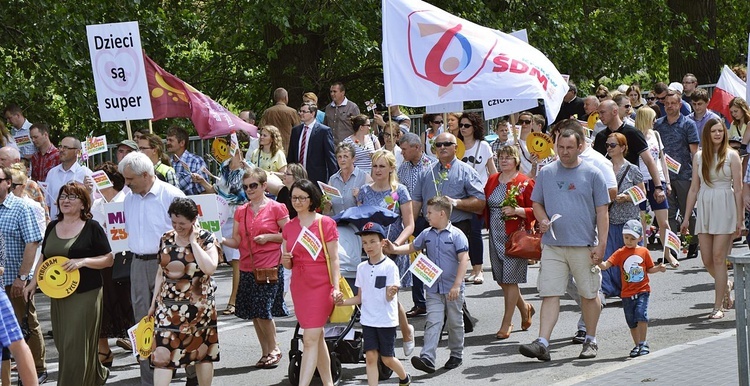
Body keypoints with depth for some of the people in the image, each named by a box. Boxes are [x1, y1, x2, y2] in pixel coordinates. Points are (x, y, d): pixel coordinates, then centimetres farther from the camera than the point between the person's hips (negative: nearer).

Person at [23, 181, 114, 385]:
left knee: (77, 345, -8)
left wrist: (82, 261, -19)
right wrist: (33, 282, 11)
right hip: (58, 295, 6)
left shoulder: (92, 228, -5)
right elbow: (44, 257, 20)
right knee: (62, 343, 10)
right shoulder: (52, 227, 11)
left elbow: (108, 259, -5)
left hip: (85, 294, -6)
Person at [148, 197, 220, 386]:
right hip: (168, 305, 3)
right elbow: (161, 272, 14)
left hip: (199, 305, -3)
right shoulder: (166, 239, 7)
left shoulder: (207, 239, -6)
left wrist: (193, 242, -17)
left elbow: (209, 268, -23)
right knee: (162, 353, -7)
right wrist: (154, 303, 14)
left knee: (203, 352, 7)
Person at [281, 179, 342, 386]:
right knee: (317, 337, 13)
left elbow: (333, 258, -6)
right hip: (299, 285, 6)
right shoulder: (289, 227, 9)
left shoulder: (325, 223, -5)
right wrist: (285, 260, -9)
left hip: (321, 285, -6)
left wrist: (336, 287, -14)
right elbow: (288, 264, 15)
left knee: (310, 340, -11)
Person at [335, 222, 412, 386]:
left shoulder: (389, 266, -10)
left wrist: (392, 293, -36)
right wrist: (343, 302, -5)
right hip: (368, 320, 4)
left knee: (387, 358, 5)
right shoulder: (362, 268, 5)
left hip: (386, 320, -4)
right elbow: (360, 297, 11)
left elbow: (388, 298, -13)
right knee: (370, 357, -3)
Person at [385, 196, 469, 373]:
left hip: (453, 289, -4)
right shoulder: (427, 234, 7)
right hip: (434, 289, 4)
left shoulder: (456, 235, -10)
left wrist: (457, 285, -22)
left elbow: (463, 259, -15)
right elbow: (412, 247, 22)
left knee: (455, 323, 11)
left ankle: (456, 355, 27)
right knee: (433, 323, -7)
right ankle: (427, 359, -18)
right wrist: (394, 249, 4)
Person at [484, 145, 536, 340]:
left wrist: (516, 211, -21)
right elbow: (485, 205, 21)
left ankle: (506, 323, 2)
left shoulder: (525, 183, -5)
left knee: (510, 279, -5)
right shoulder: (492, 180, 13)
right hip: (496, 236, 6)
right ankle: (525, 308, 33)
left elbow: (535, 210, -7)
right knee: (501, 279, 9)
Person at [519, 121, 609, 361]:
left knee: (589, 294, 8)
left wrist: (601, 244, -6)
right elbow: (536, 203, 17)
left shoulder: (592, 174, 2)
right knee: (550, 294, -5)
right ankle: (542, 343, -10)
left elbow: (602, 212, 1)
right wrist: (542, 220, -6)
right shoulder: (546, 173, 9)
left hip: (584, 245, -1)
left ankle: (591, 340, 22)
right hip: (552, 244, 1)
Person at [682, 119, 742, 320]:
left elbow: (738, 189, -1)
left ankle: (718, 306, -1)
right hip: (703, 207, 4)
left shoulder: (731, 156, 0)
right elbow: (694, 188, 12)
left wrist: (739, 218, -5)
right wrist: (687, 216, 11)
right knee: (707, 259, 4)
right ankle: (726, 286, 33)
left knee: (718, 257, -7)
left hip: (724, 207, -4)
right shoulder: (699, 156, 9)